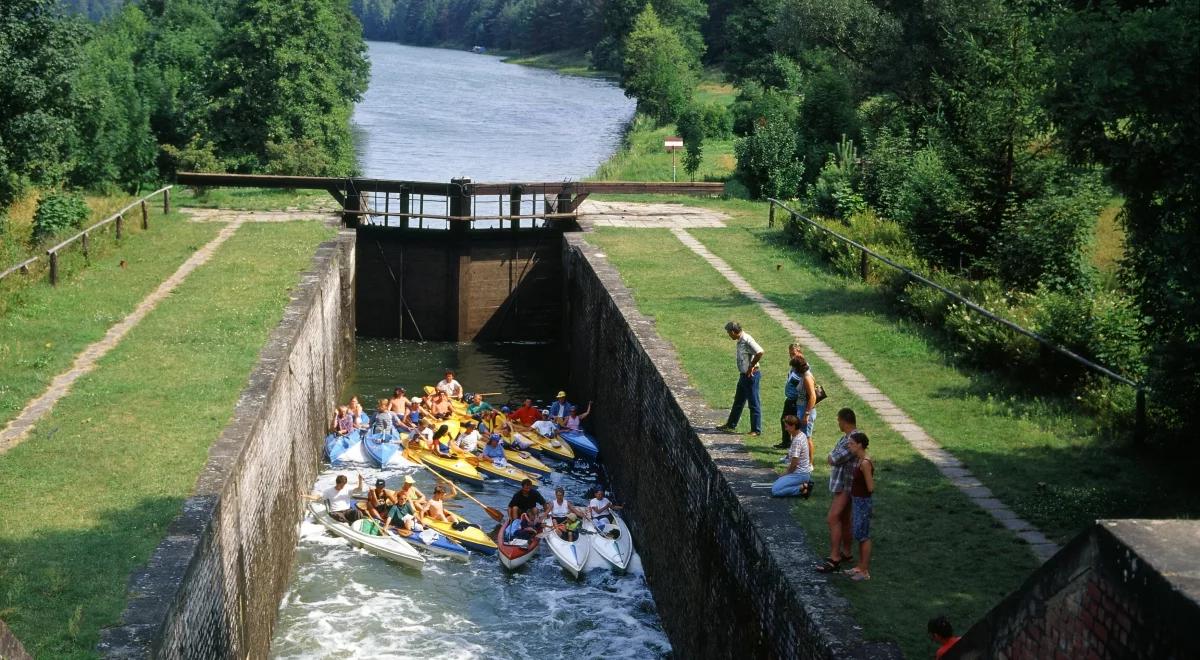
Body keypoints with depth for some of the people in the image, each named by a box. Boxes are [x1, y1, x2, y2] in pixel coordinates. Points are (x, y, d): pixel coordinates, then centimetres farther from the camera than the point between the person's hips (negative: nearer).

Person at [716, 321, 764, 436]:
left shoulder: (747, 340, -22)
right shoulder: (740, 340, 8)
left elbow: (759, 352, -33)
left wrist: (751, 367, -22)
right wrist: (744, 372, 11)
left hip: (751, 375, -10)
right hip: (744, 375, 10)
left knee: (754, 403, 0)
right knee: (738, 401, 20)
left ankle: (756, 430, 8)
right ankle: (731, 425, 31)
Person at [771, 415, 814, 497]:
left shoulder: (797, 440, -21)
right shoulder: (802, 435, 9)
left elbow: (794, 463, -20)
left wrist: (786, 473, -2)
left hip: (800, 474, -10)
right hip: (804, 471, 10)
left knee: (775, 490, -15)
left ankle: (803, 488, -13)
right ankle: (805, 483, 9)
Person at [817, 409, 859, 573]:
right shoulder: (847, 437, 9)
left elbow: (834, 459, -22)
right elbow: (831, 458, 12)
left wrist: (831, 457, -4)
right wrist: (833, 458, -7)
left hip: (845, 486, -10)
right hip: (841, 484, 10)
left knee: (832, 519, -13)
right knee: (843, 519, 19)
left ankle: (834, 558, -13)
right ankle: (846, 553, 31)